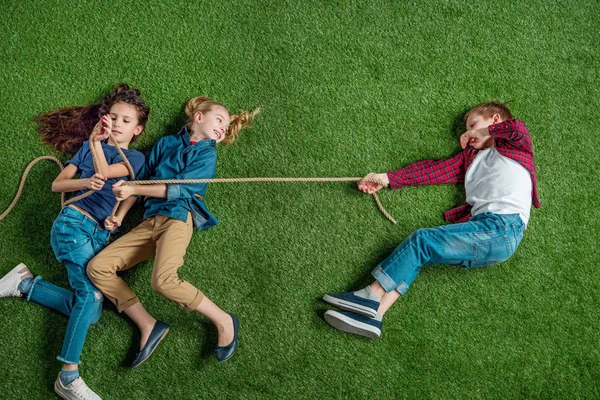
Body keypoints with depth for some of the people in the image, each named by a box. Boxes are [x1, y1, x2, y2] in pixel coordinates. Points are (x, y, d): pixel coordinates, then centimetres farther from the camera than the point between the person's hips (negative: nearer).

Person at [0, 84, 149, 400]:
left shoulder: (135, 158, 14)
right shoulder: (89, 147, 15)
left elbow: (105, 172, -6)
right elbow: (57, 184, 7)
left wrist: (96, 142, -18)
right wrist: (86, 182, -12)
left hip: (100, 236, 3)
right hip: (73, 223, -3)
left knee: (89, 311, -8)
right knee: (91, 293, -24)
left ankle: (26, 283, 8)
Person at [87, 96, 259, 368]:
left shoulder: (207, 153, 7)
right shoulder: (165, 144, 19)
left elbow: (179, 189, -6)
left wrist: (134, 190, -10)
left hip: (178, 218, -5)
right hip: (149, 221, 5)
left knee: (163, 279, -30)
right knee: (97, 267, -8)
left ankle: (223, 321, -12)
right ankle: (149, 326, -4)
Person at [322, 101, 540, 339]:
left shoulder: (515, 144, 14)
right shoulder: (472, 157, 32)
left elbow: (516, 128, -10)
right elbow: (436, 170, 24)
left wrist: (485, 132, 8)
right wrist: (388, 178, 15)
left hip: (503, 226, -7)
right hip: (483, 228, 7)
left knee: (421, 240, -16)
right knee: (418, 251, -8)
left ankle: (371, 296, -13)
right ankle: (372, 315, -21)